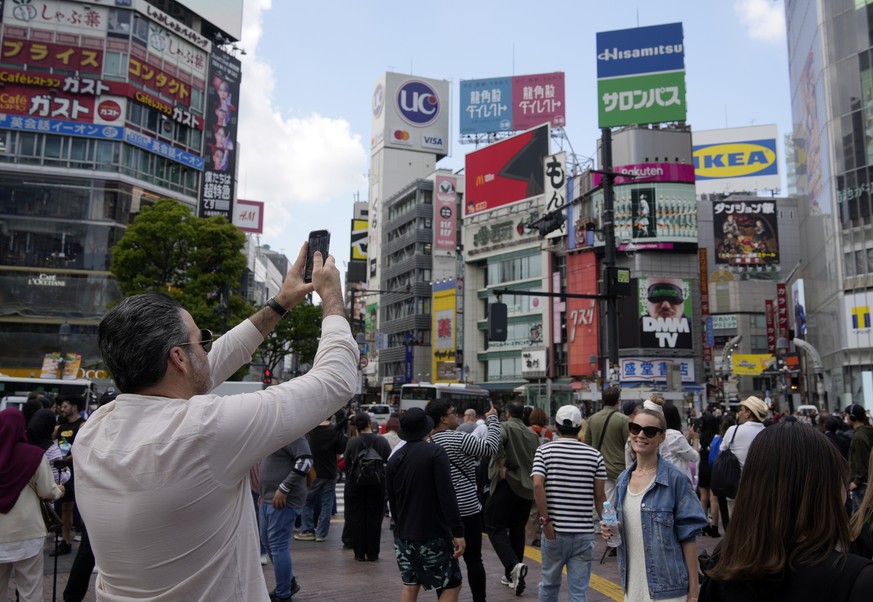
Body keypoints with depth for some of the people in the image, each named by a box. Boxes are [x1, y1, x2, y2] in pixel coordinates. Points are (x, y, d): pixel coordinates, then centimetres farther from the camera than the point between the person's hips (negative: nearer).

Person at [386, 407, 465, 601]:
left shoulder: (394, 458, 6)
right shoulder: (436, 452, -13)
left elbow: (392, 501, 13)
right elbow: (447, 496, -18)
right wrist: (458, 532, -16)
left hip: (404, 535, 6)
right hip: (433, 534, -6)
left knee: (410, 585, 14)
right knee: (451, 584, 3)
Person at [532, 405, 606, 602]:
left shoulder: (544, 450, -3)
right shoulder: (594, 455, 1)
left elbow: (537, 485, -16)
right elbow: (600, 495, 0)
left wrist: (545, 519, -10)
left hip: (555, 531, 0)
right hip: (584, 533, 0)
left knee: (550, 583, 19)